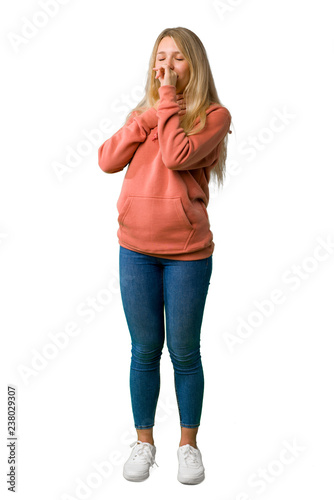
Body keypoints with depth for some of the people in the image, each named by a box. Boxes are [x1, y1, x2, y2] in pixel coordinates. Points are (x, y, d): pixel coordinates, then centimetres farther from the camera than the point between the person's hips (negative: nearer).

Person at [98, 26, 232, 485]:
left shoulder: (214, 115, -1)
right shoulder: (145, 113, 13)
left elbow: (176, 156, -19)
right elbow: (107, 161, -1)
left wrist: (168, 101, -9)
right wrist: (146, 116, -8)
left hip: (187, 253, -3)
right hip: (136, 250, 4)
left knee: (184, 353, 7)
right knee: (145, 350, 11)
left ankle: (189, 443, 27)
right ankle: (144, 442, 28)